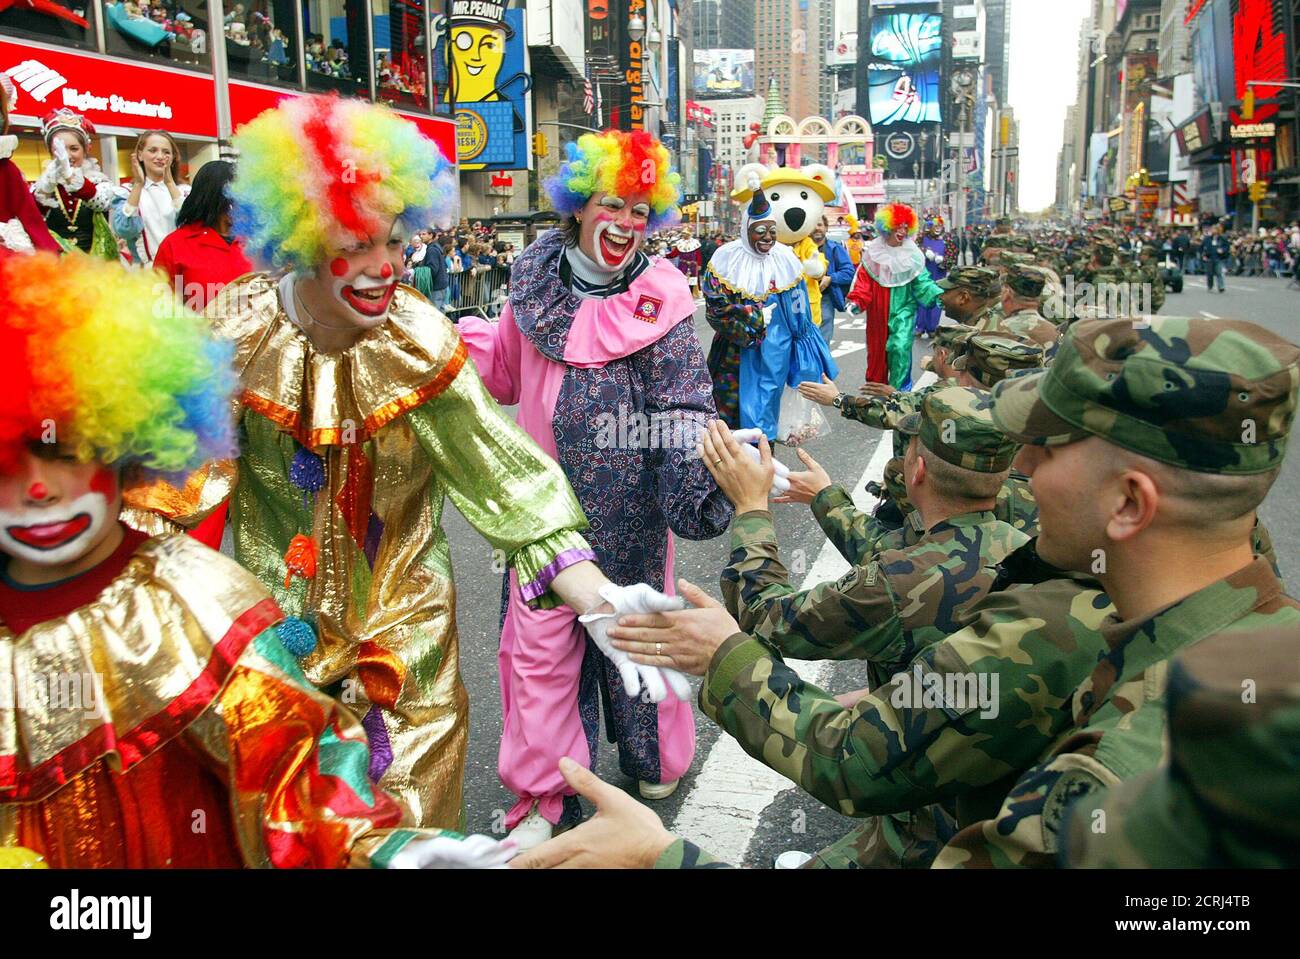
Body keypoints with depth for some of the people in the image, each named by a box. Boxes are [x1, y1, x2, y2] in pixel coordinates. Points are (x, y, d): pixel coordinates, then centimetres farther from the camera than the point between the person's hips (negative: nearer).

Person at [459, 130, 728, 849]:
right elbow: (506, 371, 16)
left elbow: (684, 408, -15)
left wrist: (698, 485, -29)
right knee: (540, 637, 7)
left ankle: (652, 760, 40)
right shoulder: (534, 282, 2)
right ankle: (541, 791, 24)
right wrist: (453, 336, 2)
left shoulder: (656, 301, -9)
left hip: (629, 506, -3)